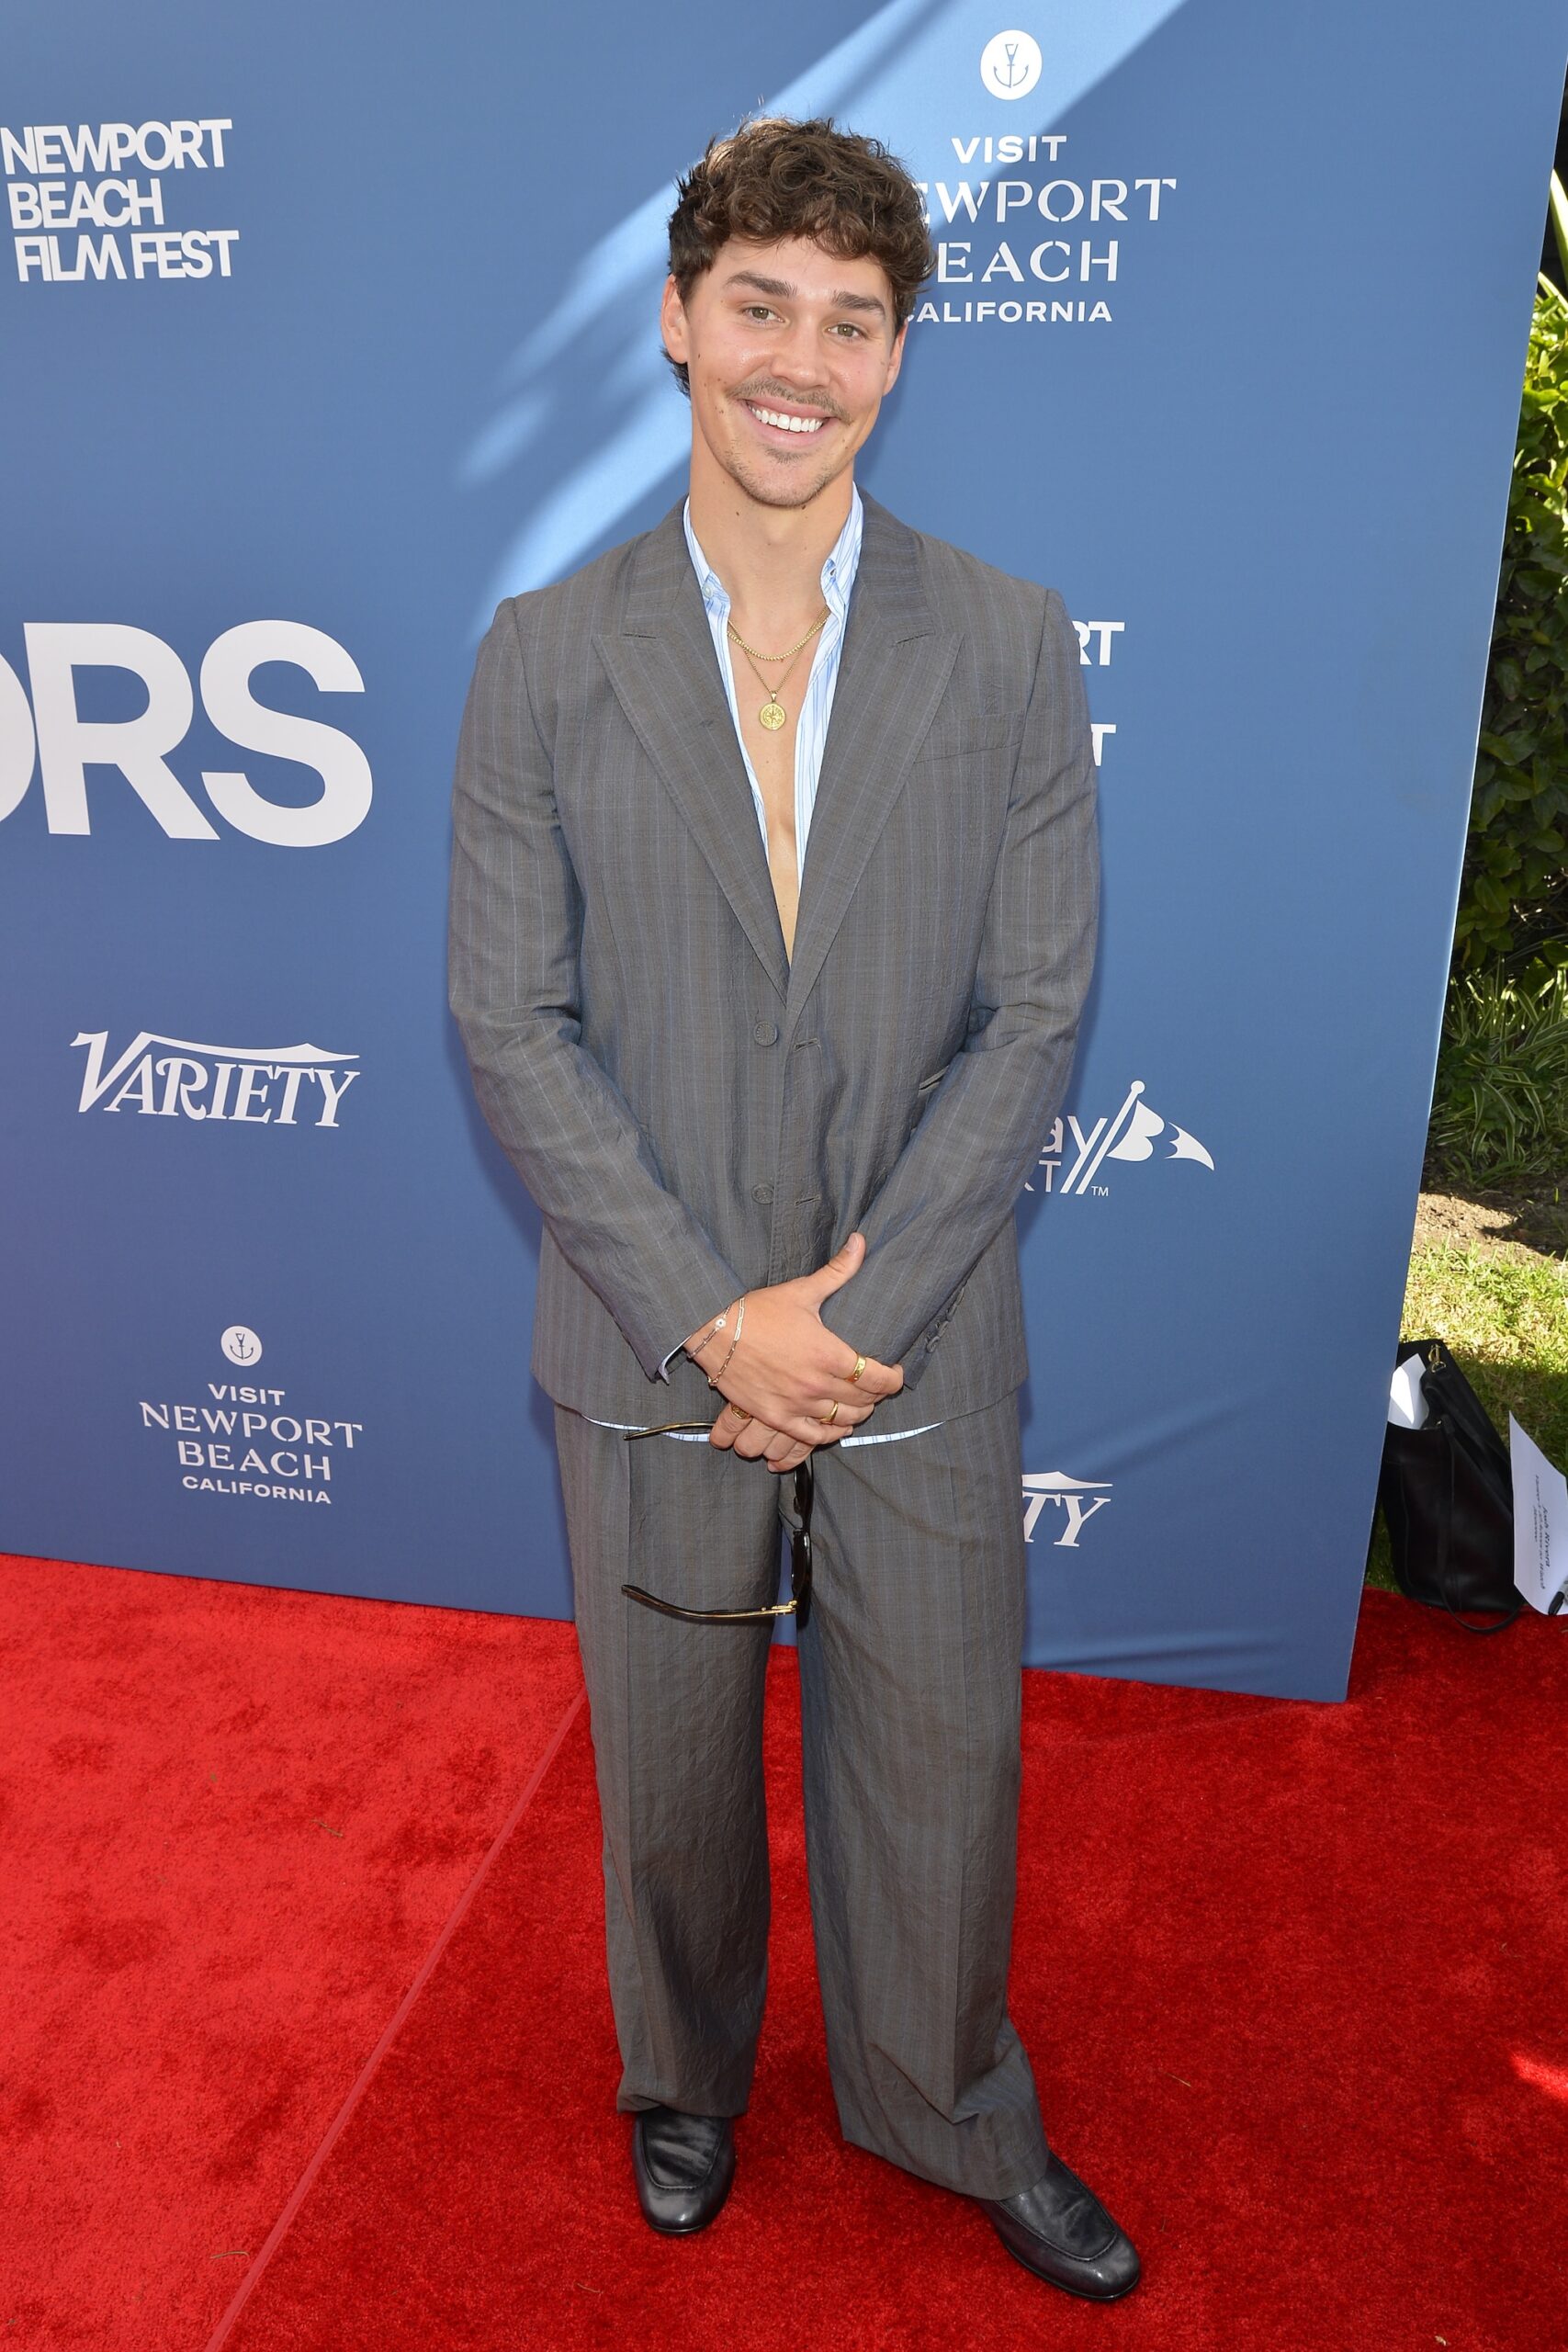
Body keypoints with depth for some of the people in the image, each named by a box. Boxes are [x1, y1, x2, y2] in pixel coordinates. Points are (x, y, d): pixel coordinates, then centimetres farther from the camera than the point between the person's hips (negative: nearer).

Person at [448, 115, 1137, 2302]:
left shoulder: (1011, 646, -2)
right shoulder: (542, 657, -3)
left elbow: (1036, 1012, -5)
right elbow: (511, 1022, -6)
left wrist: (855, 1311, -12)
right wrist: (716, 1312, -14)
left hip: (922, 1349, 0)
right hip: (654, 1349, 0)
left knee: (937, 1767, 17)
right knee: (669, 1773, 19)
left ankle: (958, 2119, 46)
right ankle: (684, 2082, 49)